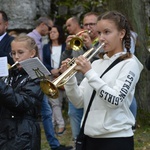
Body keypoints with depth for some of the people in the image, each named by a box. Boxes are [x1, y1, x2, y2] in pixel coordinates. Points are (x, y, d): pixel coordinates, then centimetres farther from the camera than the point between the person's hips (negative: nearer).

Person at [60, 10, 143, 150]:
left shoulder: (129, 64, -5)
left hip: (116, 138, -5)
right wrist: (69, 77, -9)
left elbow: (115, 100, -18)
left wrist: (89, 73, -20)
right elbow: (79, 102, 6)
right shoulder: (96, 64, 11)